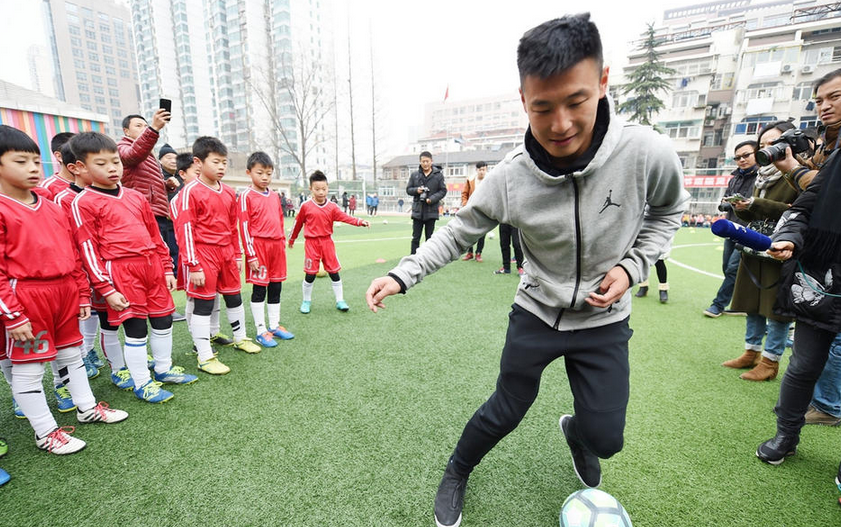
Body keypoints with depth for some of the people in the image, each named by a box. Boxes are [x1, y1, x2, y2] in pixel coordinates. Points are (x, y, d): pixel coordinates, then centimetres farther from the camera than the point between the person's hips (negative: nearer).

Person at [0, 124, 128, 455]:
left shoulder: (53, 207, 10)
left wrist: (82, 294, 12)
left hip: (65, 292, 7)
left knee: (72, 353, 19)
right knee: (28, 367, 6)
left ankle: (87, 407, 34)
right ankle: (45, 433, 20)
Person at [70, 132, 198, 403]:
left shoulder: (135, 197, 12)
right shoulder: (84, 203, -4)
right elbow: (89, 250, -6)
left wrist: (167, 268, 13)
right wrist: (106, 289, -10)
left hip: (152, 266, 6)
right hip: (121, 271, -5)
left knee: (163, 320, 13)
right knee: (135, 328, 2)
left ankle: (163, 369, 32)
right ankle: (142, 384, 19)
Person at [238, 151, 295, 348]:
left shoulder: (275, 195, 12)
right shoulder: (246, 196, -6)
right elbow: (244, 227, -9)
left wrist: (283, 243, 14)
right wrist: (250, 254, -12)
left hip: (277, 246, 6)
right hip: (259, 246, -6)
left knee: (276, 288, 11)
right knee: (259, 289, 2)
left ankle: (274, 325, 24)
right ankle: (261, 331, 12)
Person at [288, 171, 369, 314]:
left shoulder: (332, 207, 1)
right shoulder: (306, 207, -2)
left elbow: (345, 217, -12)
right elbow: (298, 223, 9)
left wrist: (360, 222, -28)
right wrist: (292, 239, 19)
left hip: (327, 242, 2)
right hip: (311, 243, -2)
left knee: (334, 272, 4)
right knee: (310, 274, 2)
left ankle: (340, 301, 16)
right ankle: (306, 301, 23)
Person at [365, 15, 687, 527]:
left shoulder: (648, 152, -21)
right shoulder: (510, 177, -21)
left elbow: (668, 210, 2)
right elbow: (459, 234, -7)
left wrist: (633, 265, -13)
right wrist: (402, 275, -17)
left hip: (604, 320, 1)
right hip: (536, 313, -1)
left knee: (605, 437, 7)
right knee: (505, 413, 11)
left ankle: (577, 433, 49)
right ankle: (456, 474, 43)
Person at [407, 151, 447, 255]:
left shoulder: (438, 175, 0)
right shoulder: (414, 175, 5)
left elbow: (443, 191, 0)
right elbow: (408, 189, 10)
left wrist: (432, 199, -14)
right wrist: (416, 190, -12)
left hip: (431, 211, -1)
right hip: (417, 211, 1)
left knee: (429, 238, 8)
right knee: (415, 238, 5)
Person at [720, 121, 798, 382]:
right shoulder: (763, 175, 13)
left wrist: (758, 204, -21)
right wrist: (742, 208, -4)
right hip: (755, 249, 7)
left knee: (776, 307, 1)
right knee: (753, 304, 13)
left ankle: (770, 361, 13)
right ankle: (751, 352, 25)